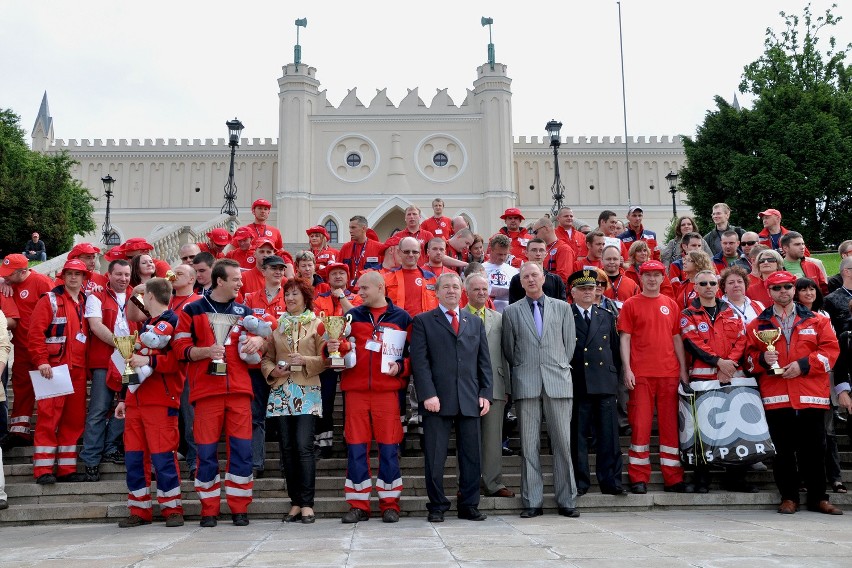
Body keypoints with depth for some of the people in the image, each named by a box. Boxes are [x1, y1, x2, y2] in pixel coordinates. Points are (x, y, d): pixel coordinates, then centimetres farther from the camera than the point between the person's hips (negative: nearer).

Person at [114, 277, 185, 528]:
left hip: (161, 401, -8)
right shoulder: (144, 325, 22)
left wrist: (150, 360, -26)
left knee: (163, 455, -7)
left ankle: (172, 509, 4)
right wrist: (123, 398, 23)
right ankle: (139, 510, 16)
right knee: (134, 456, 7)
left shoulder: (173, 322, -4)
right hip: (135, 401, 8)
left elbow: (178, 359, -17)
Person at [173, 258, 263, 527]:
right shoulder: (192, 310, 4)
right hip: (206, 389, -2)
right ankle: (209, 510, 14)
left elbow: (260, 332, 21)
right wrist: (206, 351, -18)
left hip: (239, 389, 2)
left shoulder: (244, 310, 13)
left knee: (242, 449, 0)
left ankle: (239, 508, 10)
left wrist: (257, 340, -2)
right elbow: (181, 348, 0)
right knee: (206, 451, 1)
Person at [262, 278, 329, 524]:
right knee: (287, 448, 5)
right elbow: (266, 357, 14)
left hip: (306, 392, -3)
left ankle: (307, 504, -3)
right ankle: (295, 503, 14)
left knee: (304, 447, -10)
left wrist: (305, 361, -15)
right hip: (281, 392, 4)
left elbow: (324, 358, 0)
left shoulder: (317, 324, 4)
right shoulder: (276, 324, 13)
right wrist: (272, 370, -5)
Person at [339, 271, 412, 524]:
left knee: (389, 447, 1)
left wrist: (400, 366, -10)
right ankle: (358, 505, 11)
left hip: (388, 390, -1)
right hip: (355, 389, 2)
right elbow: (339, 346, 11)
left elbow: (413, 353, 7)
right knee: (356, 447, 3)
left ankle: (390, 504, 12)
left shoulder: (401, 317, 7)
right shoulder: (352, 315, 12)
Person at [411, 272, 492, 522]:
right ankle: (437, 506, 14)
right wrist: (428, 394, -13)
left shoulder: (475, 322, 17)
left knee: (471, 456, 7)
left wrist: (485, 393, 4)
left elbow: (484, 361, 14)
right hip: (437, 400, -3)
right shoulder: (423, 321, 5)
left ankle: (469, 505, 19)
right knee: (435, 457, 1)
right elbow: (419, 361, -4)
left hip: (470, 400, 4)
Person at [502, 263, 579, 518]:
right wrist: (522, 371, 10)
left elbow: (569, 343, 12)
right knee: (529, 446, 2)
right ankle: (532, 502, 10)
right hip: (526, 384, 0)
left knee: (563, 443, 2)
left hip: (558, 382, 1)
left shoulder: (562, 308, 10)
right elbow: (509, 349, 11)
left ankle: (566, 501, 12)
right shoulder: (511, 312, 8)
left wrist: (560, 369, 11)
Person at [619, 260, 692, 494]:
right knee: (640, 424, -1)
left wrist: (683, 369, 7)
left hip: (669, 373, 3)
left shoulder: (671, 305, 13)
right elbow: (625, 338, -1)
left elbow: (677, 338, 14)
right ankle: (639, 478, 6)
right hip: (641, 374, -3)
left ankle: (673, 478, 14)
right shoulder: (630, 304, 3)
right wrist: (627, 369, -9)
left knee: (670, 425, 7)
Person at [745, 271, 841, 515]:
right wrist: (762, 359, -12)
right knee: (783, 450, 4)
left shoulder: (816, 320, 9)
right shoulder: (758, 324, 10)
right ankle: (788, 497, 15)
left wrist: (804, 365, -11)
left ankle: (818, 498, 18)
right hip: (775, 397, 0)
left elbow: (831, 348, 1)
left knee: (814, 449, 5)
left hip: (811, 396, 0)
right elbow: (749, 355, 10)